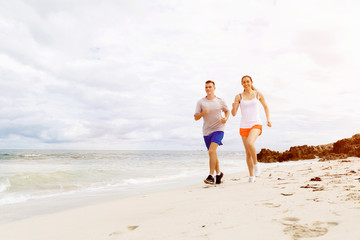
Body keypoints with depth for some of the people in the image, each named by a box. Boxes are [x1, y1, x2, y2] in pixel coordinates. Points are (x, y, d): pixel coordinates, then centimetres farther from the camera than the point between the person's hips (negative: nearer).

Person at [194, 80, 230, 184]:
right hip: (207, 131, 3)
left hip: (218, 129, -3)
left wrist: (226, 118, -3)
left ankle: (211, 176, -16)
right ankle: (218, 173, 33)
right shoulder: (200, 102, 0)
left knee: (211, 151, -21)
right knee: (213, 154, 14)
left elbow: (227, 111, 18)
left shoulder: (220, 101, 1)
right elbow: (196, 118, -2)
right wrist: (203, 112, -21)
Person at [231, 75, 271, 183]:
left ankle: (256, 164, -7)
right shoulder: (239, 97, 4)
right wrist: (234, 106, -23)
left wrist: (268, 120, 2)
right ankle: (252, 176, 20)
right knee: (248, 153, 5)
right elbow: (233, 114, -1)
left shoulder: (258, 94, 4)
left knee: (249, 143, -31)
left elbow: (266, 107, 16)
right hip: (244, 126, 2)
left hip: (256, 125, -2)